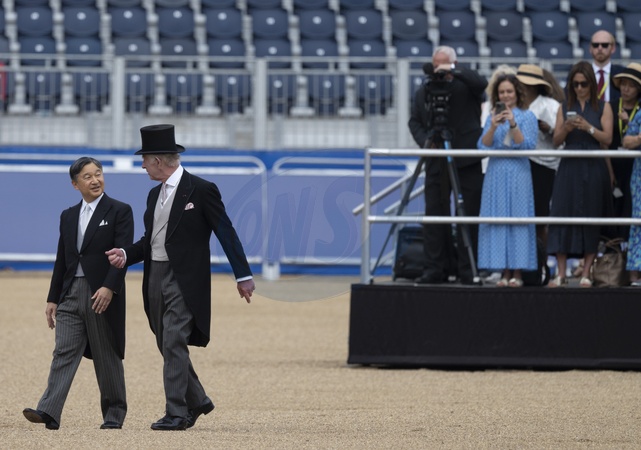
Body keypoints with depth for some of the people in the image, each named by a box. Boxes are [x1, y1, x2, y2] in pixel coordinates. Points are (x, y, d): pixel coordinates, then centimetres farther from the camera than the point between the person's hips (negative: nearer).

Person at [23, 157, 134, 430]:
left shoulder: (119, 212, -1)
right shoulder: (68, 216, 16)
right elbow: (61, 261, 18)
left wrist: (109, 287, -22)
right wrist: (52, 299, 13)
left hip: (103, 295, -4)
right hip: (71, 294, 5)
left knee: (107, 357, 2)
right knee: (64, 352, -7)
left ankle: (114, 414, 14)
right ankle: (49, 413, -17)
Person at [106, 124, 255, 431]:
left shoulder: (201, 190, -9)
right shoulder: (155, 195, 14)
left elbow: (226, 233, -7)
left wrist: (243, 276, -8)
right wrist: (126, 254, 0)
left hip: (184, 280, -8)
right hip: (155, 276, 8)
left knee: (174, 345, -13)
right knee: (167, 346, 12)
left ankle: (176, 414, -12)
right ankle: (196, 401, 28)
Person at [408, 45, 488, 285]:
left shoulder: (466, 86, 0)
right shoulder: (423, 92, 11)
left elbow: (482, 83, -20)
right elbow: (415, 121, 11)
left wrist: (453, 70, -20)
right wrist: (424, 141, -7)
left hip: (466, 162, -3)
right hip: (436, 163, 3)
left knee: (469, 216, -2)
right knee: (434, 214, 2)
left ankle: (467, 270, 2)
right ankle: (435, 269, 5)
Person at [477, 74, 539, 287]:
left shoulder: (527, 116, 3)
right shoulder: (492, 117, 13)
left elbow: (527, 145, -7)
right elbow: (483, 146, 3)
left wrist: (513, 125, -18)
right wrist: (493, 127, -12)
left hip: (518, 173, -3)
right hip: (496, 172, 4)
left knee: (518, 219, -6)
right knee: (497, 220, 0)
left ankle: (517, 272, -4)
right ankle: (505, 272, 3)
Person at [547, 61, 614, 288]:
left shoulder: (603, 107, 4)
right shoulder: (565, 107, 10)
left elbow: (607, 139, -4)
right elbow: (556, 141, 7)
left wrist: (588, 127, -18)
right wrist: (566, 128, -12)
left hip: (593, 168, -1)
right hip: (569, 167, 2)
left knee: (591, 218, -2)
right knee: (562, 215, -7)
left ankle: (586, 273, 2)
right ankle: (560, 273, -5)